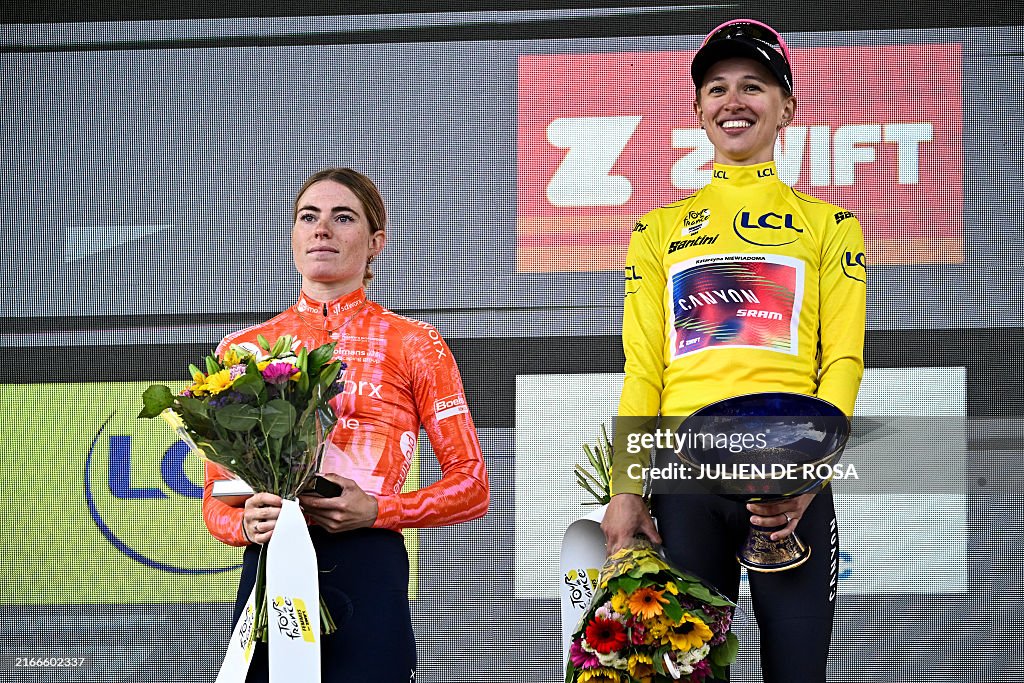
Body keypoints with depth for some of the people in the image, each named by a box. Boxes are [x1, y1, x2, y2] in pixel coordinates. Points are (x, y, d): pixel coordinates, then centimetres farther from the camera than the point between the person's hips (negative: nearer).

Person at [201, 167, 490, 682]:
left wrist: (375, 511, -12)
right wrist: (247, 523, -9)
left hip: (367, 581, -2)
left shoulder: (413, 345, 7)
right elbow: (216, 496, 14)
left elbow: (471, 487, 4)